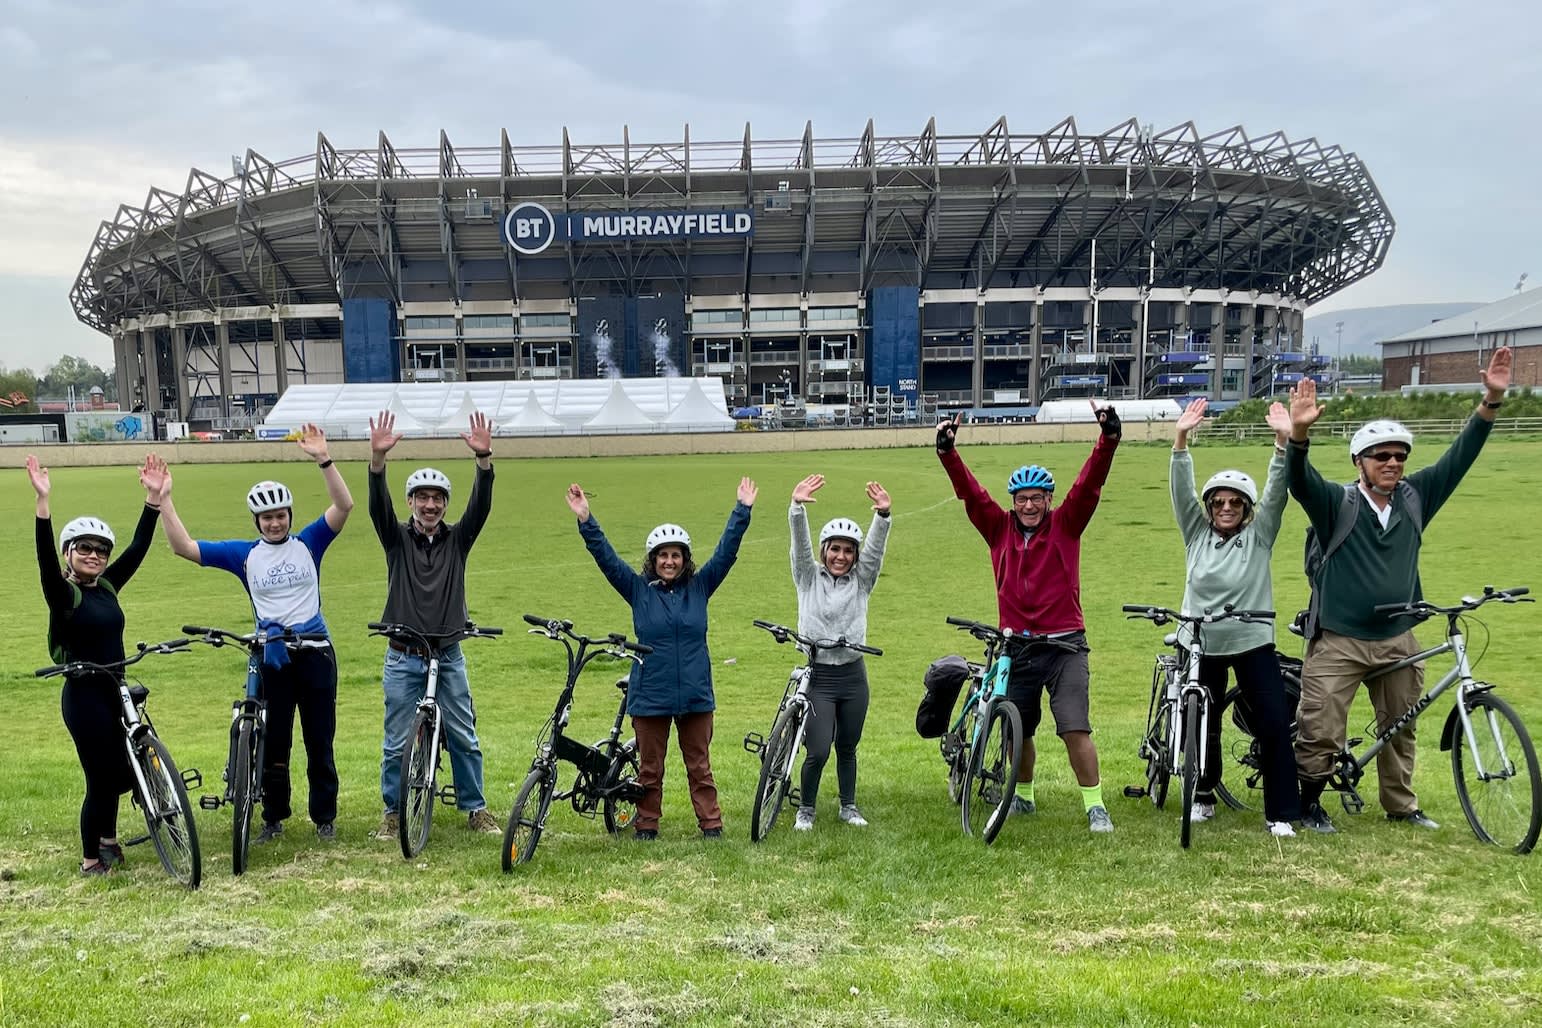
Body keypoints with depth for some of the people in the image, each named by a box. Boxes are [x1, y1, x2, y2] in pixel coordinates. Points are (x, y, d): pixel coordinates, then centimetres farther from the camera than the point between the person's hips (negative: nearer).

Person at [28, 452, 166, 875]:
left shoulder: (107, 586, 6)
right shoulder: (63, 593, -12)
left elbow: (139, 547, 3)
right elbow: (45, 557, -29)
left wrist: (153, 497, -3)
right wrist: (43, 501, -39)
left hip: (113, 692, 7)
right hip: (83, 694, -7)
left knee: (119, 773, 17)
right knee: (101, 776, 0)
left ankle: (106, 839, 39)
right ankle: (91, 860, 17)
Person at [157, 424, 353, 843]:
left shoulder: (308, 543, 0)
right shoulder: (244, 554, 3)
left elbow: (344, 506, -12)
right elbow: (182, 546, -1)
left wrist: (323, 460, -23)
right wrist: (163, 499, -10)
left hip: (315, 652, -1)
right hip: (271, 656, 1)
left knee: (320, 741, 8)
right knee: (273, 743, 10)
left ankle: (325, 817, 20)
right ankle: (273, 818, 24)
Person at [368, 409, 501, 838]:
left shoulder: (457, 539, 4)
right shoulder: (397, 538, 1)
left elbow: (481, 505, -12)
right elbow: (378, 505, -17)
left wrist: (484, 457, -30)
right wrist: (377, 457, -35)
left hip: (449, 656, 1)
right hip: (403, 658, -1)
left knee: (464, 738, 6)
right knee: (397, 742, 6)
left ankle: (476, 809, 18)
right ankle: (393, 812, 21)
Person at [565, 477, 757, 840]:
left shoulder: (700, 587, 4)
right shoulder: (638, 590, 1)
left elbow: (726, 552, 0)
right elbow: (606, 557, -5)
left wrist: (742, 511, -6)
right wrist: (585, 520, -15)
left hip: (696, 695, 1)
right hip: (650, 696, 0)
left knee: (699, 765, 9)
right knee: (649, 768, 10)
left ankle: (711, 824, 17)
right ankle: (647, 825, 22)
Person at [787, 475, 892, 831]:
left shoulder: (861, 580, 4)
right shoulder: (808, 577, 1)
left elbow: (876, 547, -11)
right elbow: (800, 543, -14)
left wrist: (882, 514, -29)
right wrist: (797, 507, -32)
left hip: (853, 675, 2)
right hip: (817, 675, -2)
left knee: (847, 748, 14)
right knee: (817, 751, -8)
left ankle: (848, 806, 31)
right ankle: (805, 809, 13)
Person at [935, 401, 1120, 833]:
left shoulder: (1065, 525, 0)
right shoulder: (999, 529, 5)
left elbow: (1090, 483, -12)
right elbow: (969, 491, -3)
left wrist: (1109, 437, -24)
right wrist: (947, 451, -15)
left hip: (1064, 646, -3)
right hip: (1017, 648, 3)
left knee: (1075, 729, -11)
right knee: (1017, 732, 15)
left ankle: (1095, 807, 1)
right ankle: (1023, 796, 36)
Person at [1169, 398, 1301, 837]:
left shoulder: (1259, 535, 2)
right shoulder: (1197, 533, 4)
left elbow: (1277, 492, -11)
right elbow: (1181, 489, -7)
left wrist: (1283, 441, -24)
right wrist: (1180, 439, -20)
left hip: (1253, 642, -1)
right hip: (1202, 644, 1)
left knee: (1275, 726, -7)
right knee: (1203, 726, 10)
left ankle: (1281, 813, 2)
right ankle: (1203, 797, 29)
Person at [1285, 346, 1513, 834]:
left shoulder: (1415, 497, 3)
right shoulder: (1336, 502, -9)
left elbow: (1459, 456, 0)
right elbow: (1299, 479, -26)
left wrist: (1492, 401, -12)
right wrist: (1299, 433, -46)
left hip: (1398, 641, 5)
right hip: (1339, 642, -4)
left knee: (1399, 728, 17)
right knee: (1321, 732, -3)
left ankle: (1401, 804, 34)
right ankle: (1310, 801, 17)